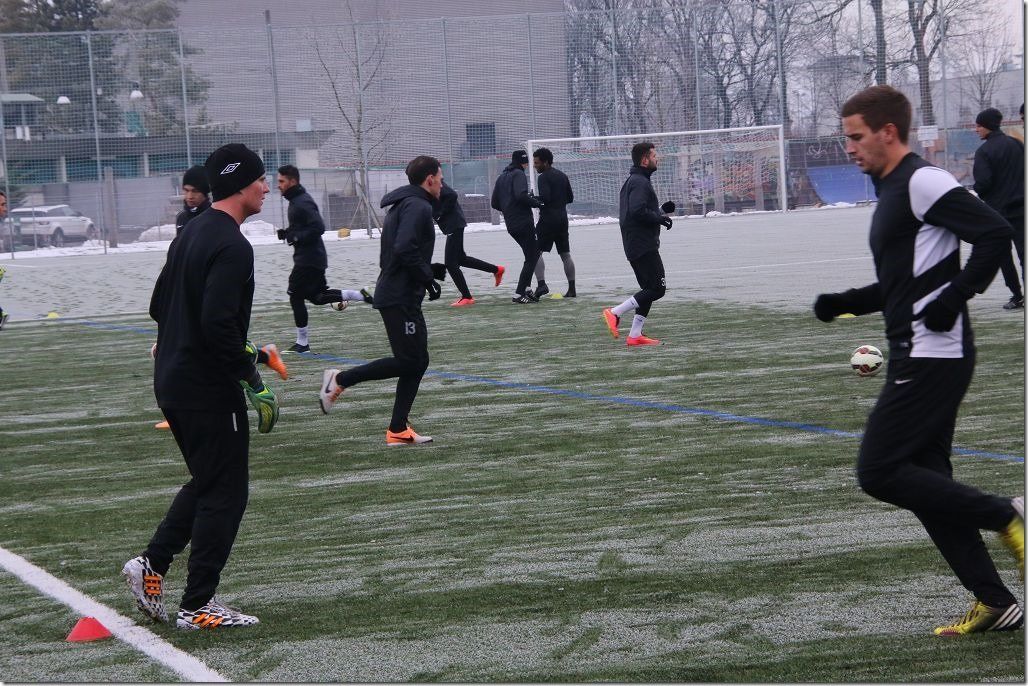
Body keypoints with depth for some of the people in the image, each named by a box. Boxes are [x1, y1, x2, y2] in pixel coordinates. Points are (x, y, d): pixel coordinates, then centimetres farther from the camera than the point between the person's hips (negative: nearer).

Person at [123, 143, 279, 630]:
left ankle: (152, 564, 14)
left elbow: (159, 305, 18)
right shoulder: (231, 246, -18)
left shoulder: (191, 234, 12)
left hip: (172, 383, 9)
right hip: (209, 389, -9)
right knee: (225, 493, 1)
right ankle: (197, 606, 4)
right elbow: (218, 324, -27)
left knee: (208, 482, 22)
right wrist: (252, 380, -19)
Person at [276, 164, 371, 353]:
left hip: (309, 259, -10)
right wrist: (287, 232, 9)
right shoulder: (296, 200, 14)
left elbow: (318, 228, -27)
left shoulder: (302, 202, -19)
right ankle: (361, 295, 17)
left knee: (296, 297, -4)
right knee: (317, 296, 16)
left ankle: (302, 342, 3)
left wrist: (296, 237, -21)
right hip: (313, 258, 10)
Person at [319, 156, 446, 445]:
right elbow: (405, 249, -26)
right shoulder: (418, 207, -12)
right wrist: (427, 278, -14)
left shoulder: (400, 206, 20)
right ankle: (341, 380, -2)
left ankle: (398, 430, 8)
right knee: (409, 361, -9)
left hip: (392, 294, 11)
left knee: (417, 361, 8)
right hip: (401, 298, -11)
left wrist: (430, 269, 18)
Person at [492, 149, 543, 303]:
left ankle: (526, 289, 12)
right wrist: (537, 203, -14)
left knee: (533, 254, 18)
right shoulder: (519, 174, -8)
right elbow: (521, 195, -25)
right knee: (531, 258, -4)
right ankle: (519, 294, -10)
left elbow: (495, 204, 16)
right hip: (524, 222, -8)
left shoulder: (501, 178, 17)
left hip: (511, 225, 8)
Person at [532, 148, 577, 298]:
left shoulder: (543, 178, -10)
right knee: (566, 254, 9)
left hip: (548, 219, -8)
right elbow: (570, 198, 18)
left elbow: (544, 198, -21)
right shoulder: (562, 176, 15)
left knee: (537, 252, -5)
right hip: (562, 218, 8)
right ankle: (572, 289, 8)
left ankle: (541, 284, -20)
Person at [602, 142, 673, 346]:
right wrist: (660, 217, -13)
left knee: (649, 289, 12)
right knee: (657, 288, -10)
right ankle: (615, 313, -10)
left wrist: (659, 213, 12)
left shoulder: (633, 181, 19)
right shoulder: (640, 183, -14)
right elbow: (638, 211, -26)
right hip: (644, 246, -11)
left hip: (634, 245, 11)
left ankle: (635, 336, 8)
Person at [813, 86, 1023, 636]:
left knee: (878, 472, -9)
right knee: (925, 480, 10)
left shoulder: (922, 183, -12)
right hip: (917, 358, 10)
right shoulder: (891, 192, 18)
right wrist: (844, 303, 14)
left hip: (932, 357, -10)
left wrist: (955, 298, -20)